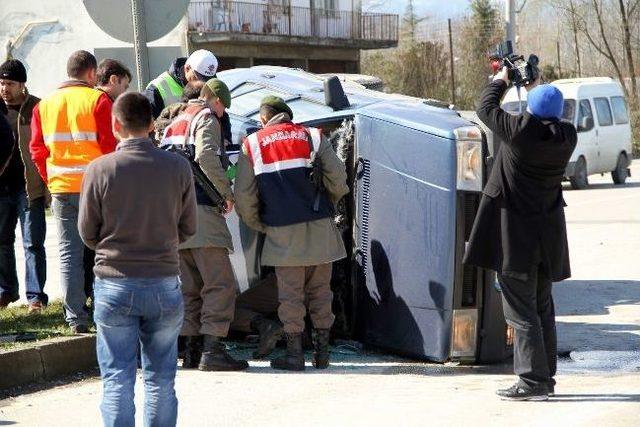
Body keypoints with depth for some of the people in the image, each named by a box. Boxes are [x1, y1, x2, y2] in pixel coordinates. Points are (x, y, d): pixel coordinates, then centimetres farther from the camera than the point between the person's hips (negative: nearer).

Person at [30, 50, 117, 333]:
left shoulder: (45, 104, 9)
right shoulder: (97, 100, -6)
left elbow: (37, 150, 8)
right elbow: (110, 144, -10)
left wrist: (51, 181, 15)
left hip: (60, 189, 4)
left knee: (69, 253, 6)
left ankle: (75, 318, 3)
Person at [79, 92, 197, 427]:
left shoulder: (100, 169, -9)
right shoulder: (177, 167, -4)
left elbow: (87, 233, -1)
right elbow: (188, 227, 5)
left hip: (114, 284, -1)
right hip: (164, 283, 2)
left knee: (117, 378, 5)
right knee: (161, 377, 12)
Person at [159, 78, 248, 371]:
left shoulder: (176, 122, 24)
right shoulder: (207, 118, -2)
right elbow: (206, 156, -19)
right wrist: (227, 192, -11)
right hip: (201, 212, -9)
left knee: (189, 286, 12)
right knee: (220, 284, -8)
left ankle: (192, 350, 12)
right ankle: (212, 350, -16)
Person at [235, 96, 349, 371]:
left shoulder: (252, 145, 7)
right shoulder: (312, 137, 9)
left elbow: (244, 195, 4)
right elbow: (338, 179, 2)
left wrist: (258, 225, 18)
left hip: (283, 232, -1)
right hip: (319, 227, 1)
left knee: (290, 292, 3)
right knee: (319, 290, 10)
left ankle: (295, 353, 2)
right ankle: (322, 351, 12)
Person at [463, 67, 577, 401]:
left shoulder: (520, 131, -19)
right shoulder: (567, 137, -4)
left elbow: (486, 108, -3)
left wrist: (501, 79, 14)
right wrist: (534, 88, 24)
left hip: (515, 234, -6)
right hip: (548, 233, 6)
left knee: (521, 310, -4)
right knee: (543, 308, 16)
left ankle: (533, 381, -7)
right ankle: (545, 377, 22)